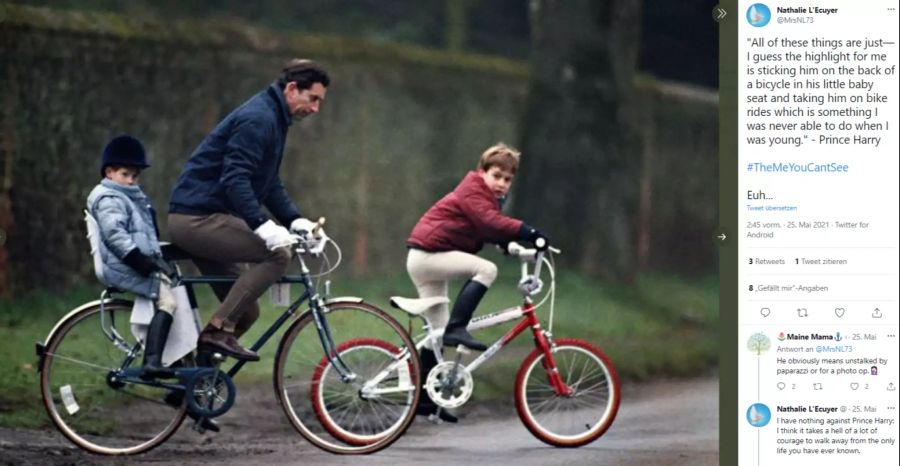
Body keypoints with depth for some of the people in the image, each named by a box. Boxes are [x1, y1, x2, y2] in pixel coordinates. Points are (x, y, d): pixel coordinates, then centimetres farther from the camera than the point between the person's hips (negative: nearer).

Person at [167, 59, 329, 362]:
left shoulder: (273, 120, 17)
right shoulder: (257, 118, -16)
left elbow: (270, 184, 23)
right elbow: (234, 179, -26)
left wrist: (296, 221, 9)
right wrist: (262, 226, -35)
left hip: (202, 218, 10)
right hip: (198, 219, -10)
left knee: (247, 311, 8)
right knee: (277, 253, -22)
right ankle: (219, 330, -20)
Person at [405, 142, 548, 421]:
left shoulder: (488, 197, 18)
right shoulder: (473, 191, -14)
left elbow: (491, 231, 11)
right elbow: (491, 221, -30)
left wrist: (514, 243, -7)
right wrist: (528, 232, -39)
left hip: (424, 261, 10)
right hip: (428, 254, -10)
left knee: (437, 330, 12)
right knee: (486, 269, -27)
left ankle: (424, 397, 16)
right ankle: (456, 329, -26)